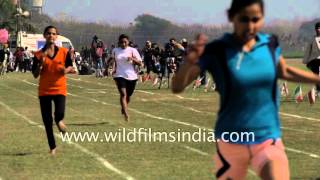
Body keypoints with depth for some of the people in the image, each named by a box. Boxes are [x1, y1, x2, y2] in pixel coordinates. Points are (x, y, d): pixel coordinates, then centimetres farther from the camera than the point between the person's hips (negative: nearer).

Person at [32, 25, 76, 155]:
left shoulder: (63, 52, 0)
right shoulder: (39, 54, 0)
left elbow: (70, 67, 10)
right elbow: (35, 74, -1)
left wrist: (66, 70, -12)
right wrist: (41, 63, -17)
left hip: (59, 88, -1)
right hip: (44, 90, 1)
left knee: (59, 114, -24)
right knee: (47, 121, 5)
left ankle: (59, 120, 15)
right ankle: (52, 147, 20)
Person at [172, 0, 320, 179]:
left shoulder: (270, 44, -2)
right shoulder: (216, 51, -13)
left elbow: (284, 72, 20)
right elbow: (177, 87, -16)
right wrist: (189, 62, -36)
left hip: (269, 139, 2)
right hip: (231, 142, -1)